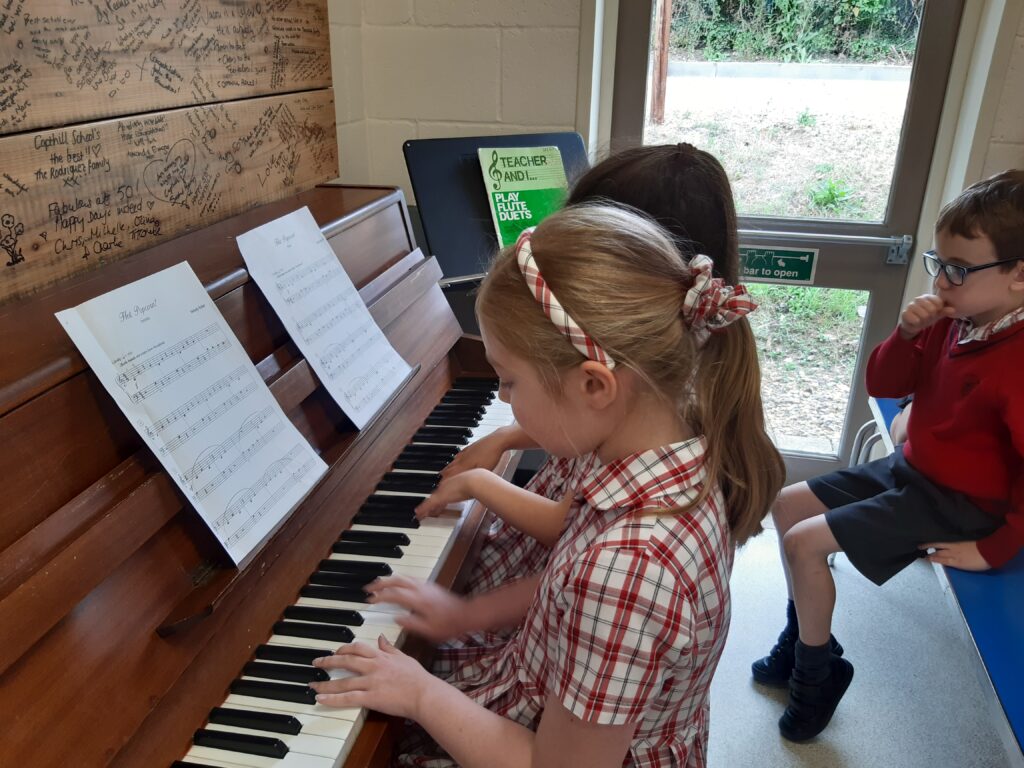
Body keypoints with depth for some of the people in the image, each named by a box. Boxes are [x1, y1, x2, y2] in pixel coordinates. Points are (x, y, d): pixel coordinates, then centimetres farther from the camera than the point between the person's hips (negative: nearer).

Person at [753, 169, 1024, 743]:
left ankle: (818, 672, 8)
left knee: (805, 541, -17)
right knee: (789, 505, 10)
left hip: (957, 503, -9)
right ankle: (803, 639, 25)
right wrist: (908, 334, -15)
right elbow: (884, 384, 3)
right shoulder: (951, 322, -5)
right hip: (909, 470, 9)